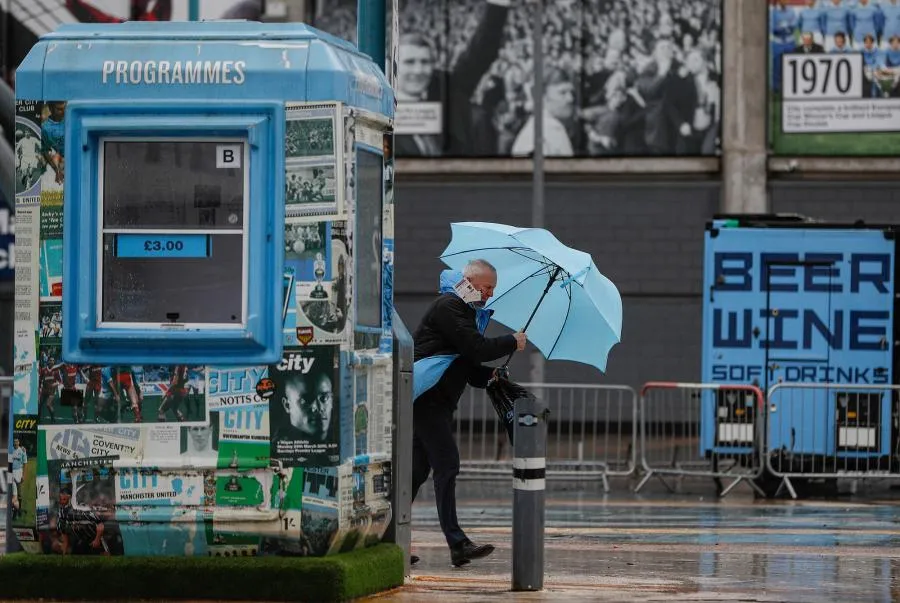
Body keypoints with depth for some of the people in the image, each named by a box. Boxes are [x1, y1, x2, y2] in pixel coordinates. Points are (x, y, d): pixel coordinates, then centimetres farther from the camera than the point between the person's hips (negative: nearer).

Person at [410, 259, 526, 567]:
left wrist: (489, 375, 5)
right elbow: (476, 348, -20)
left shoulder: (467, 311, 22)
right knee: (446, 464, -14)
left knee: (418, 469, 11)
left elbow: (468, 366, 23)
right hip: (427, 399, -11)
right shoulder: (448, 306, -11)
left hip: (438, 401, 11)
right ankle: (457, 544, -18)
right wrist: (513, 343, -6)